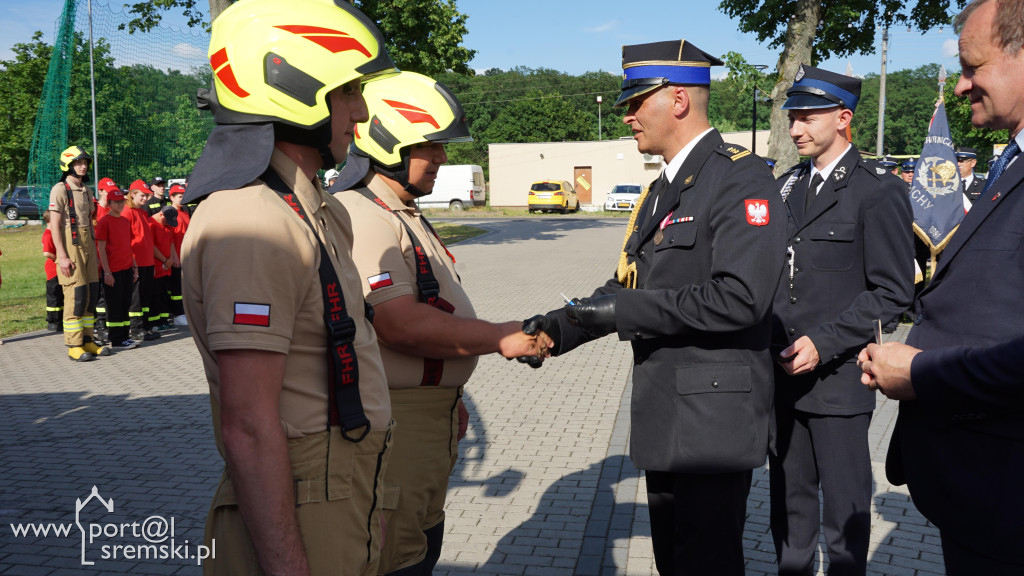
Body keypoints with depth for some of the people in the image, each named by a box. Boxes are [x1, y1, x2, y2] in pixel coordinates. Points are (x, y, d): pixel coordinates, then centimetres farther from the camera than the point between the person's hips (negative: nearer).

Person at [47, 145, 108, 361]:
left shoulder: (86, 190, 16)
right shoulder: (60, 189, -7)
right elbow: (55, 225, -12)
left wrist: (94, 250, 15)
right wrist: (62, 256, -18)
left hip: (87, 244, 8)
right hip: (70, 244, -7)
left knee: (92, 293, 8)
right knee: (76, 295, -8)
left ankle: (87, 340, 17)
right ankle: (74, 346, -2)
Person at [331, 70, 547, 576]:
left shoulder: (404, 214, 17)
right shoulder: (360, 217, -19)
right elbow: (399, 325, -28)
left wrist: (448, 396, 25)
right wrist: (500, 338, -20)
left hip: (429, 416, 11)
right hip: (391, 421, -11)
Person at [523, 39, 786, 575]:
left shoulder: (742, 179, -15)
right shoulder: (663, 190, 16)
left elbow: (739, 298, -26)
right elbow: (631, 286, 16)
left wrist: (622, 309, -21)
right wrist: (560, 327, 1)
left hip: (712, 418, -9)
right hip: (665, 417, 9)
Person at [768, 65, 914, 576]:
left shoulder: (878, 190, -9)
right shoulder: (788, 185, 12)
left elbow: (893, 292, -11)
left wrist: (823, 343, -18)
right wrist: (768, 342, 5)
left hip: (836, 376, -6)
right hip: (783, 373, 6)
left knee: (844, 508, 7)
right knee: (789, 499, 17)